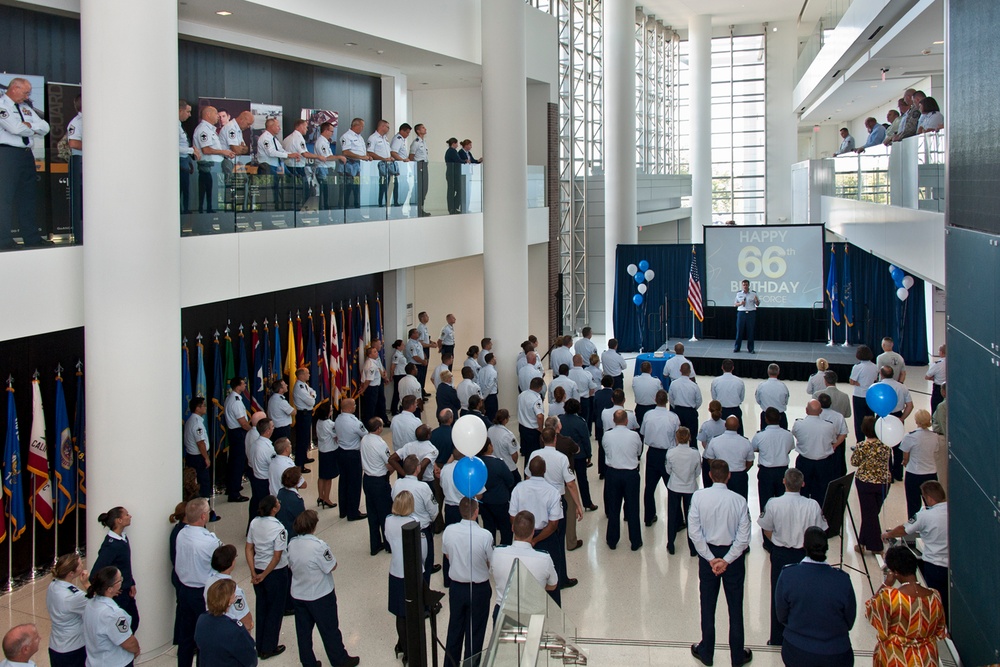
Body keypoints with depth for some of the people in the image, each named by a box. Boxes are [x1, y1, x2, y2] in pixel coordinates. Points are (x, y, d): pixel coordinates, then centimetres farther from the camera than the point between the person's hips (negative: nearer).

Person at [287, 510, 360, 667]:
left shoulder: (292, 544, -8)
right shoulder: (318, 545, -27)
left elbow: (291, 566, 6)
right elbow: (332, 566, -17)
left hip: (298, 595, 5)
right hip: (320, 596, -5)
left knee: (303, 631, 17)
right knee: (330, 630, 12)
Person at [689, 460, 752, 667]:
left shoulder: (698, 497, -13)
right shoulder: (739, 500, -14)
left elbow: (694, 531, -13)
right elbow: (744, 536, -15)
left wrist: (711, 558, -9)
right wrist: (727, 560, -12)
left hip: (708, 552, 1)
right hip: (733, 554, 0)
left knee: (708, 605, 14)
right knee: (735, 606, 12)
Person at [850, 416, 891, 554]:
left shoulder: (861, 446, -17)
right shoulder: (885, 444, -8)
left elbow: (854, 462, -6)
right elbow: (887, 458, 7)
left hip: (866, 482, -3)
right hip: (884, 482, 3)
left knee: (869, 513, 7)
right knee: (873, 512, 16)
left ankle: (875, 546, 12)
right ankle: (864, 541, 24)